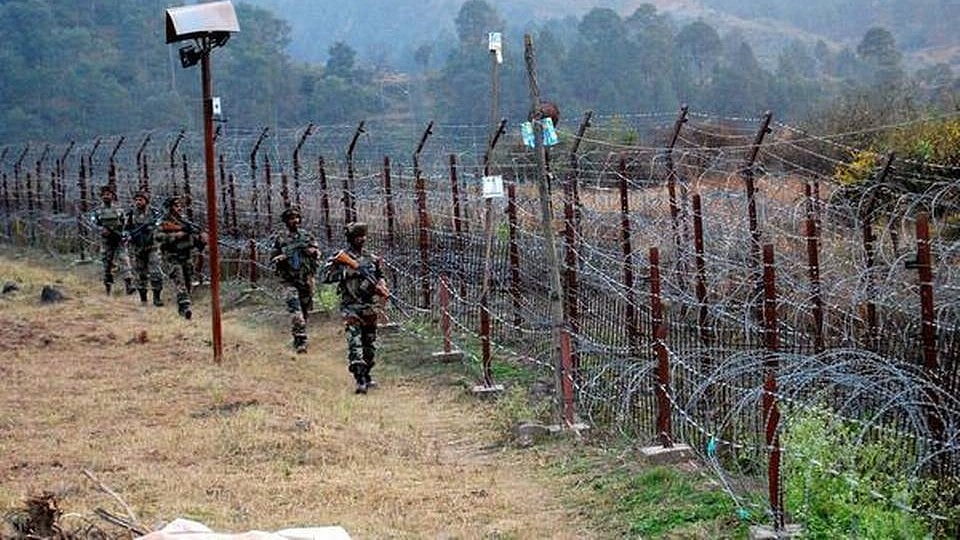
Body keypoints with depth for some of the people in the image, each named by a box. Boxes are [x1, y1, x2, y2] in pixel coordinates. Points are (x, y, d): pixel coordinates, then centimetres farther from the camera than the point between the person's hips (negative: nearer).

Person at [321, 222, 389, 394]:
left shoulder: (371, 259, 11)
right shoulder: (341, 258, -4)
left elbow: (380, 276, 24)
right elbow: (326, 276, -13)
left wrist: (380, 285, 2)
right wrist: (347, 272, -20)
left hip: (369, 307, 6)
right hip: (351, 307, -5)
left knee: (369, 345, 13)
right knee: (354, 343, -15)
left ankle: (366, 375, 28)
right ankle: (360, 380, -22)